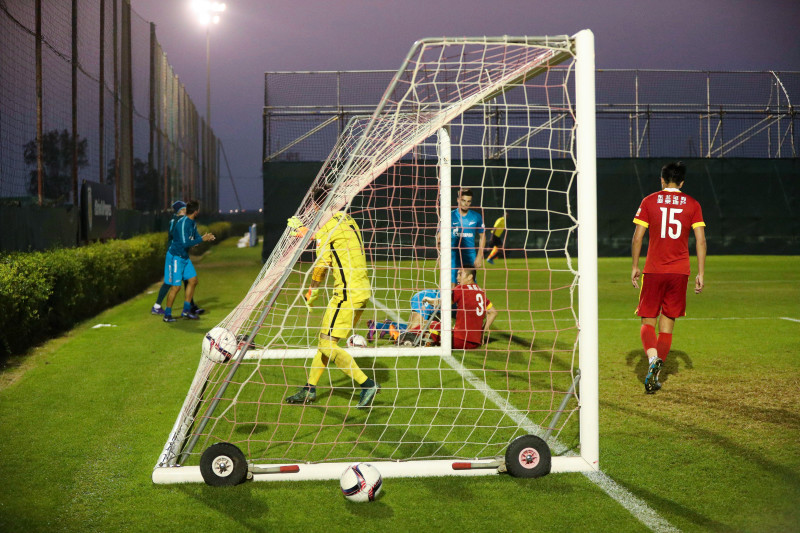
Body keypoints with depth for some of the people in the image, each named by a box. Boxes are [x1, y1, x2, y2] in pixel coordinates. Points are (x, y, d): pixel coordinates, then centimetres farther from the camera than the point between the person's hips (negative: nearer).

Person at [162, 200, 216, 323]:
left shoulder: (193, 223, 6)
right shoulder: (182, 223, -24)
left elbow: (196, 237, 16)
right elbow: (185, 243, -28)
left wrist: (206, 238, -4)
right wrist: (202, 239, -23)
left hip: (185, 257, 9)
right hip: (176, 257, -9)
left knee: (193, 280, 9)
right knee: (176, 286, -6)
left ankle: (186, 311, 17)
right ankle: (167, 315, 5)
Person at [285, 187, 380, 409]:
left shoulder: (327, 228, -11)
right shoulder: (348, 220, 15)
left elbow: (322, 265, -8)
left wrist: (312, 291, 6)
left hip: (348, 293, -10)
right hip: (363, 289, 10)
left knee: (328, 344, -7)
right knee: (324, 339, 16)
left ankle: (367, 384, -11)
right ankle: (310, 389, 23)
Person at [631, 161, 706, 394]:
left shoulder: (649, 201, 1)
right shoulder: (692, 204, 5)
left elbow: (637, 237, -2)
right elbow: (701, 240, 0)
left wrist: (635, 266, 7)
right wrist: (701, 273, 3)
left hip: (653, 270, -1)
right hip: (680, 271, 1)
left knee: (648, 321, 6)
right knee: (667, 324, 10)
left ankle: (653, 358, -22)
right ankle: (656, 372, 4)